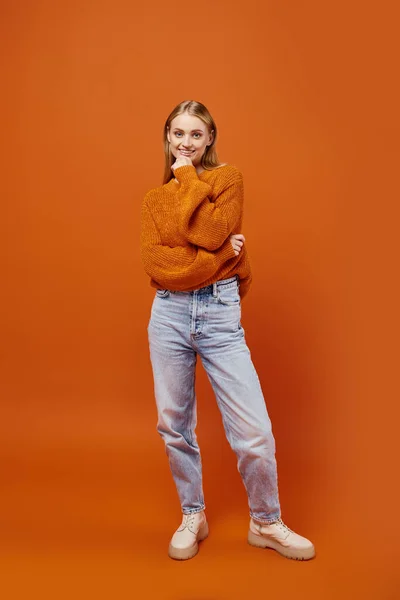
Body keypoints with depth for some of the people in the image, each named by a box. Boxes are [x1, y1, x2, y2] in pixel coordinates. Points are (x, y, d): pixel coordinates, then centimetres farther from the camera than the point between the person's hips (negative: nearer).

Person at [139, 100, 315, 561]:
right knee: (174, 426, 10)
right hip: (169, 315, 3)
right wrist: (213, 253, -12)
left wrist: (186, 177, -2)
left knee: (255, 432, -5)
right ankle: (192, 517, 32)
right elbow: (153, 261, -3)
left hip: (220, 314, -2)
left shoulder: (228, 178, 7)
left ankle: (266, 524, 20)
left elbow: (212, 233, -12)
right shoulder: (154, 199, 12)